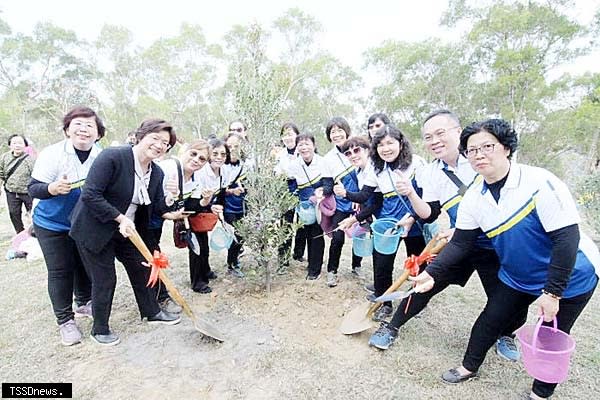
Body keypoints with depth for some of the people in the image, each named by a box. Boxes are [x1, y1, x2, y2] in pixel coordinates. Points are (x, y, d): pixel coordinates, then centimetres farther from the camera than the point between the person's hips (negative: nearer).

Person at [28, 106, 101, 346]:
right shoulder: (52, 154, -18)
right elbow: (33, 189, -17)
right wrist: (52, 188, -35)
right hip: (52, 225, -3)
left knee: (85, 265, 16)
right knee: (59, 271, 3)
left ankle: (84, 304, 39)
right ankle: (65, 321, 18)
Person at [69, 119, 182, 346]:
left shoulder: (157, 173, -2)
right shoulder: (112, 157, -23)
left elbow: (158, 206, 1)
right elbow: (90, 195, -26)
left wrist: (172, 213, -18)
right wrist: (120, 218, -26)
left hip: (127, 231, 7)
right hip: (95, 229, -6)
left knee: (142, 269, 14)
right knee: (104, 279, 4)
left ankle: (152, 312, 36)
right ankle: (100, 329, 27)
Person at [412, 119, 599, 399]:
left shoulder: (540, 183, -29)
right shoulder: (473, 198, -13)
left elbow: (567, 238, -27)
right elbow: (460, 243, -9)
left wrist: (552, 292, -24)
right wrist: (432, 272, -20)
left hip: (569, 277, -4)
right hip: (517, 276, 5)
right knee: (490, 319, 10)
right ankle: (470, 366, 35)